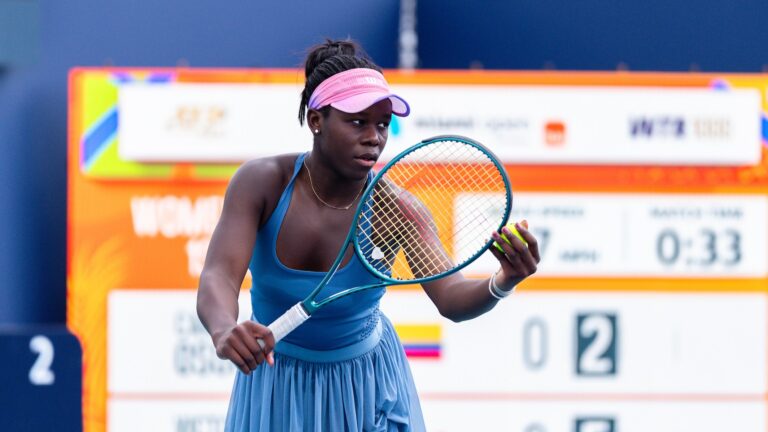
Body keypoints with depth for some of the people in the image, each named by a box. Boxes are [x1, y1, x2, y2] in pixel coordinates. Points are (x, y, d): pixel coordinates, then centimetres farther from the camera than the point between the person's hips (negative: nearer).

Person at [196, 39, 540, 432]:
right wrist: (224, 332, -59)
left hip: (366, 385, 0)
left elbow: (450, 298, -32)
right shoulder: (261, 183, -23)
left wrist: (502, 283, -56)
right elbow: (218, 277, -35)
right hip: (274, 381, 0)